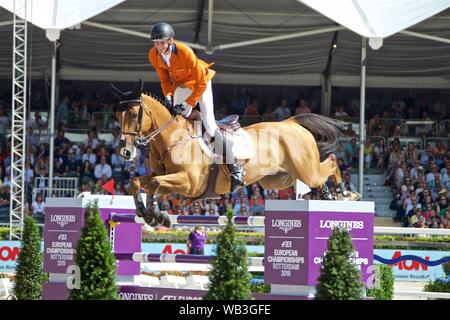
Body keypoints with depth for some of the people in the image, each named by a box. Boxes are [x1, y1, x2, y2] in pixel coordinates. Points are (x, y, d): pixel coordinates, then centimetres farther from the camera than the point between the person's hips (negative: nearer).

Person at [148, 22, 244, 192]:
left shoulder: (184, 52, -37)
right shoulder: (153, 55, -19)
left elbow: (201, 83, -29)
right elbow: (164, 79, -1)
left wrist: (187, 104, -27)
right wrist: (168, 96, -17)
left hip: (200, 83, -6)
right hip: (181, 85, 6)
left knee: (209, 124, -11)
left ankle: (234, 167, -6)